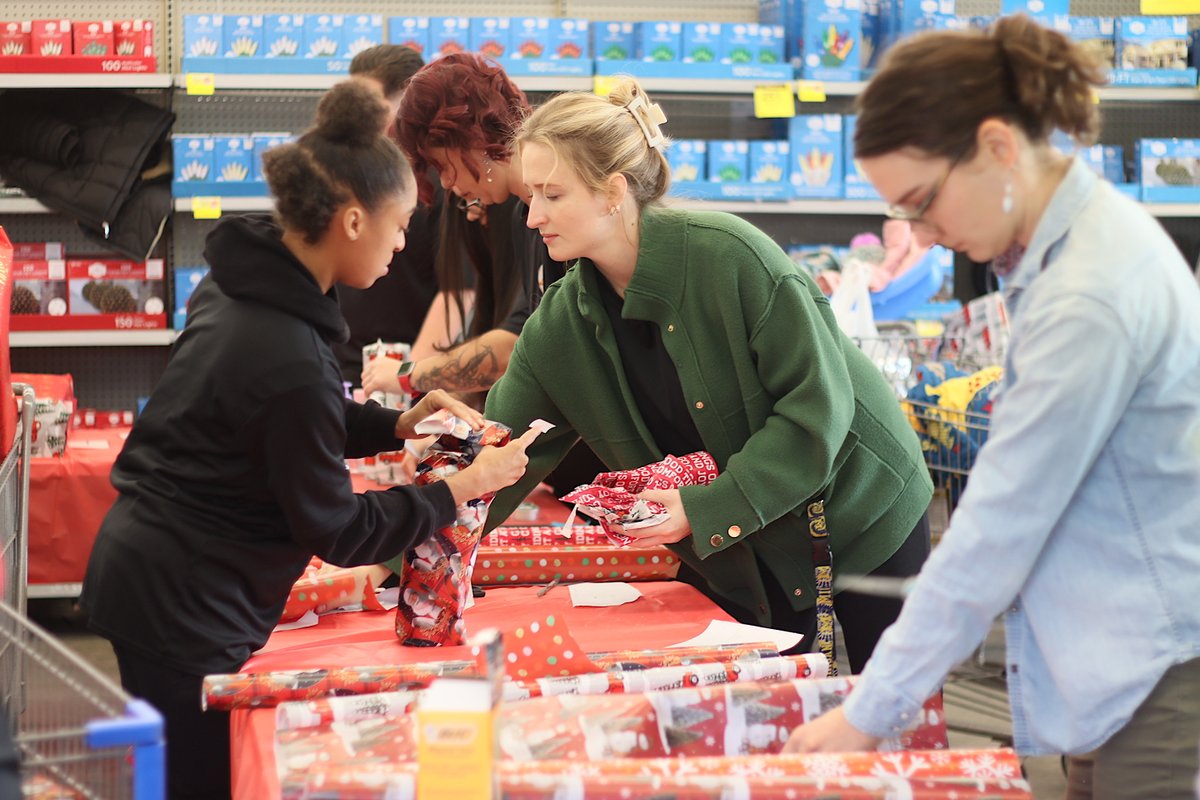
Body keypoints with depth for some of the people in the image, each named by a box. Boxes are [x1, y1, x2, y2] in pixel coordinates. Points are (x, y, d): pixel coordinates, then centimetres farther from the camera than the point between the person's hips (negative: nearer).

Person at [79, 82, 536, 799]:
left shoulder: (239, 283, 2)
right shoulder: (288, 357, -27)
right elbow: (339, 532, -17)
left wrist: (399, 425, 7)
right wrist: (466, 486, -9)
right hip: (184, 618, -10)